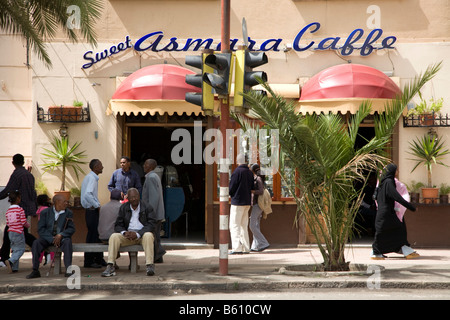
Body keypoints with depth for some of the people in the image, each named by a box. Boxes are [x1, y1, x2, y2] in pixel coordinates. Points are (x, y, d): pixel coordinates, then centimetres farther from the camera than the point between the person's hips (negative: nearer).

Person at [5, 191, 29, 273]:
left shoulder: (8, 211, 6)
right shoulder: (20, 210, -11)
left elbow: (7, 224, 7)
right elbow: (24, 222, -13)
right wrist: (28, 226, 8)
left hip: (10, 232, 6)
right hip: (18, 232, -6)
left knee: (14, 250, 13)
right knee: (20, 249, 0)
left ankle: (14, 268, 8)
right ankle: (10, 261, -22)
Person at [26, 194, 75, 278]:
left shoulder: (69, 213, 4)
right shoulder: (45, 212, 1)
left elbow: (71, 229, 0)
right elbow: (41, 229, -4)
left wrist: (60, 235, -19)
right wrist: (52, 239, -18)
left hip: (62, 238, 0)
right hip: (48, 238, 0)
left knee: (67, 242, -34)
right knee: (36, 243, -28)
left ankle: (68, 270, -39)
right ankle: (35, 271, -25)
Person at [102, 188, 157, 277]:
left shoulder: (147, 207, -2)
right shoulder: (123, 208, 9)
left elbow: (152, 225, -11)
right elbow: (118, 225, 6)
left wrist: (137, 234, -23)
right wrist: (124, 233, -19)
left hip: (142, 234, -3)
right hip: (127, 235, 3)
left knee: (148, 236, -37)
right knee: (114, 237, -24)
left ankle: (150, 266, -44)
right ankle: (110, 267, -32)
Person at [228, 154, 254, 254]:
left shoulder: (237, 172, -14)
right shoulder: (250, 172, 9)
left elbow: (231, 188, -11)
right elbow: (252, 188, 15)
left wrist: (229, 193, 8)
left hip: (237, 201, -7)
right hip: (247, 202, 7)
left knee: (234, 225, -5)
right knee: (243, 226, 14)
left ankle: (237, 248, -12)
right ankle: (246, 248, 13)